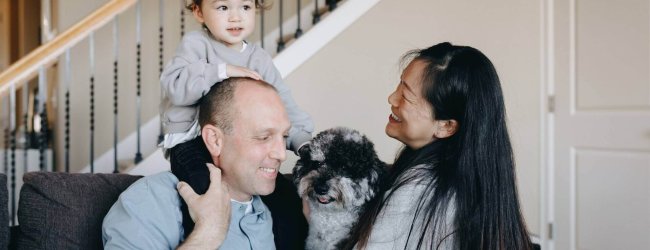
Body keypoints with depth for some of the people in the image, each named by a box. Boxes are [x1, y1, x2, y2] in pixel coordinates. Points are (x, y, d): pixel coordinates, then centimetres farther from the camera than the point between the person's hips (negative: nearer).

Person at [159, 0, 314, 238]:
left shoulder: (260, 59, 10)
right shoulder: (196, 44, -3)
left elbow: (284, 105, 7)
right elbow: (174, 86, -20)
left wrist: (301, 140, -9)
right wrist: (222, 71, -23)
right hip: (192, 142, -5)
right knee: (205, 191, -30)